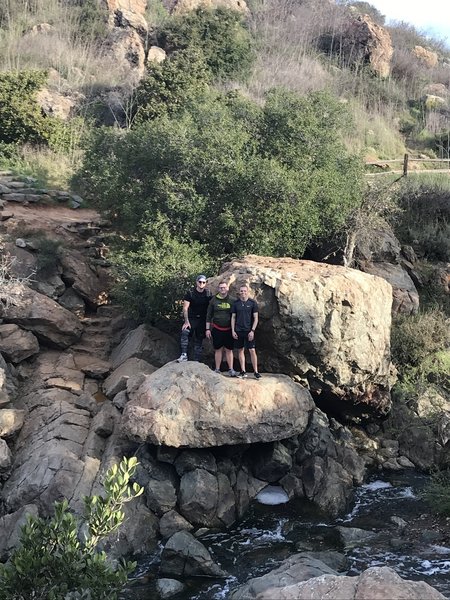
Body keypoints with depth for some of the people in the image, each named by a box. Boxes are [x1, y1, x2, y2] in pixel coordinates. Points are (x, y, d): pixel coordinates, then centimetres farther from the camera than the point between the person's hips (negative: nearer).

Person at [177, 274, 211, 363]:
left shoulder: (208, 293, 2)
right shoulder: (190, 293, -7)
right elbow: (185, 308, -10)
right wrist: (186, 321, -19)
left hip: (202, 320, 3)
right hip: (191, 318, -3)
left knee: (199, 341, 7)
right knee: (184, 333, -28)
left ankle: (196, 361, 15)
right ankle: (184, 355, -28)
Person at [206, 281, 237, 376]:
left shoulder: (231, 300, 3)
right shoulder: (214, 300, 3)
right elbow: (209, 315, 6)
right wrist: (207, 329, 1)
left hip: (228, 329, 0)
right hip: (217, 329, 0)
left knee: (229, 350, 2)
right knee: (218, 350, 6)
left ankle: (231, 369, 7)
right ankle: (217, 370, 12)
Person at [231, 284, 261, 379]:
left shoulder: (253, 303, 0)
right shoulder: (236, 303, 6)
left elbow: (255, 318, 0)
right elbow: (233, 317, 9)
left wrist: (252, 330, -9)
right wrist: (233, 330, 2)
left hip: (249, 331, -2)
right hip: (238, 331, 2)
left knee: (252, 350, -6)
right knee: (241, 350, 6)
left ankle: (256, 372, -2)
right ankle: (243, 371, 14)